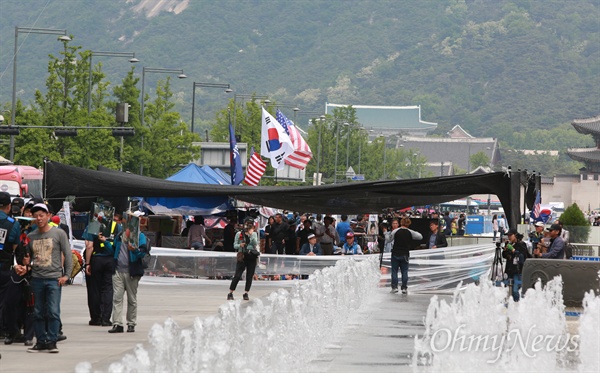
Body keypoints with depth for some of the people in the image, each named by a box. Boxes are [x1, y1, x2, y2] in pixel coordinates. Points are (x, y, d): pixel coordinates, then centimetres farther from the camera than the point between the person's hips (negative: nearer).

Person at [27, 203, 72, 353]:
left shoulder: (59, 233, 0)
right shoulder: (31, 236, 10)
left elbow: (67, 255, 1)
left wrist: (66, 275, -4)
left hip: (54, 278, -4)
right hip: (36, 278, 4)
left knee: (53, 311, -9)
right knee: (38, 313, 6)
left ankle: (51, 341, -3)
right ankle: (41, 341, 13)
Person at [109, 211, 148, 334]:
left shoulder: (140, 236, -1)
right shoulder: (120, 234, 15)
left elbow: (143, 252, -12)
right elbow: (114, 249, 26)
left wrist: (135, 249, -30)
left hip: (131, 272, -4)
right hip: (118, 270, 4)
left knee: (132, 299, 6)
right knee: (117, 297, -5)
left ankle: (131, 324, 13)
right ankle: (117, 324, -8)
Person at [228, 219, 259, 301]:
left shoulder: (254, 234, 10)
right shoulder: (239, 234, 5)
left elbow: (255, 244, -4)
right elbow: (235, 245, 3)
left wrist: (251, 234, -12)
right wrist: (240, 245, -17)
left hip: (252, 257, 2)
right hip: (242, 256, -2)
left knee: (250, 276, 1)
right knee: (237, 276, -8)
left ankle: (246, 294, 10)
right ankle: (230, 293, -4)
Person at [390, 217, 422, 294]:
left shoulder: (396, 231, -10)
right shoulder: (410, 232, -6)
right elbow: (420, 237, 5)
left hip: (395, 253, -1)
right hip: (405, 255, 1)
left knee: (394, 271, 8)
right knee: (404, 272, 9)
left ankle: (394, 287, 4)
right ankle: (404, 288, 7)